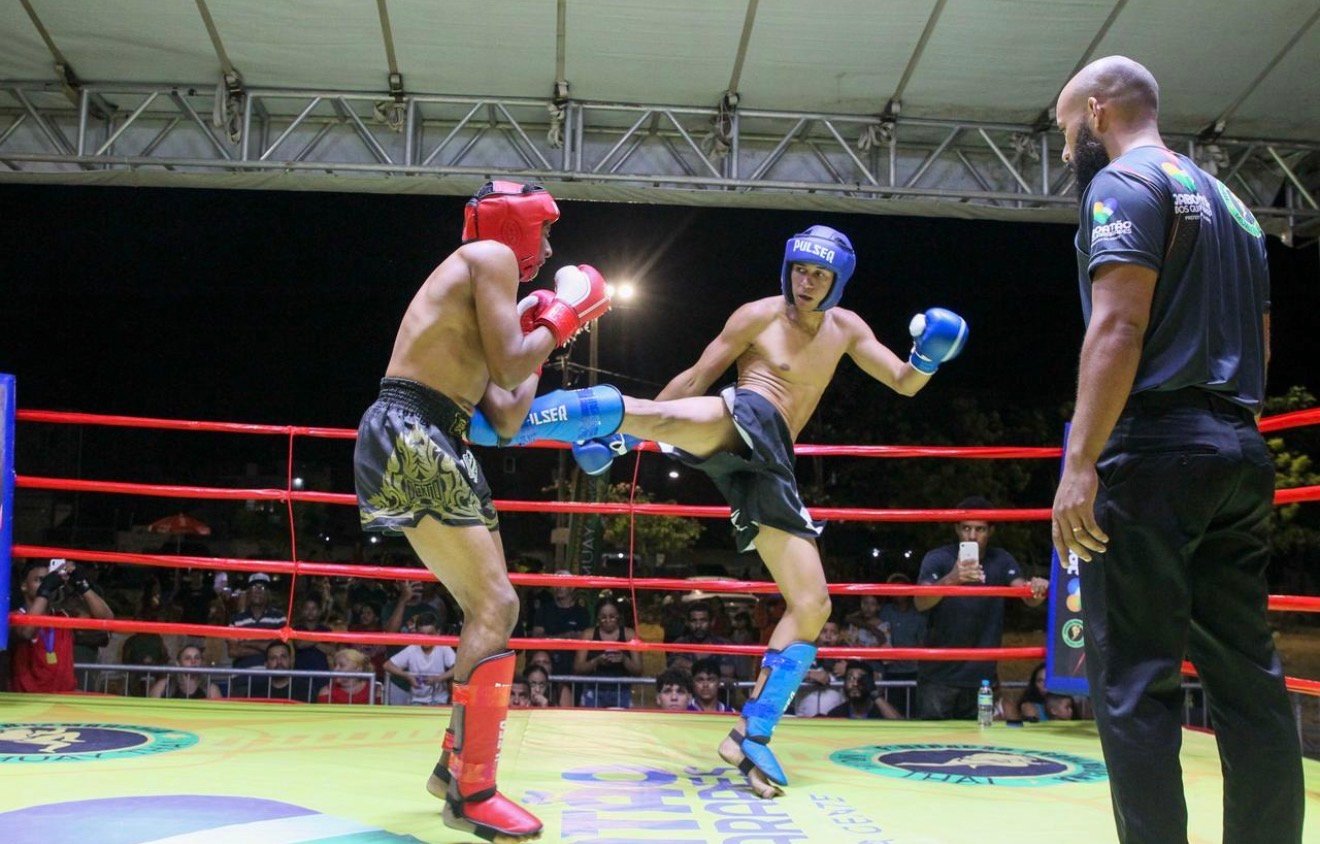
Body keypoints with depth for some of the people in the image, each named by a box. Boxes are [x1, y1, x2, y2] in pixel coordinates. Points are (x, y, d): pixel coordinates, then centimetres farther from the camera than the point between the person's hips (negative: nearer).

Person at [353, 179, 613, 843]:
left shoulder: (476, 296, 26)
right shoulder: (489, 256, 0)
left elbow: (505, 420, 19)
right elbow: (509, 367, -12)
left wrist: (541, 341, 27)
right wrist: (558, 320, 4)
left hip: (430, 443, 10)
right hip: (410, 436, -10)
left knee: (488, 609, 15)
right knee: (496, 608, -10)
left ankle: (454, 763, 25)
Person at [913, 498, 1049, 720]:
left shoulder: (1001, 560, 2)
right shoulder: (937, 558, -7)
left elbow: (1027, 596, -13)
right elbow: (920, 602, -24)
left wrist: (1037, 590, -38)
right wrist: (952, 579, -43)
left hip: (982, 674, 3)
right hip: (938, 673, -2)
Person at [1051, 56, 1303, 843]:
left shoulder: (1125, 183, -4)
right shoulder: (1230, 202, 23)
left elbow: (1120, 325, -17)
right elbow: (1258, 344, 22)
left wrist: (1081, 462, -20)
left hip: (1154, 449, -9)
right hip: (1240, 452, 9)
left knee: (1134, 682, -6)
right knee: (1249, 676, 10)